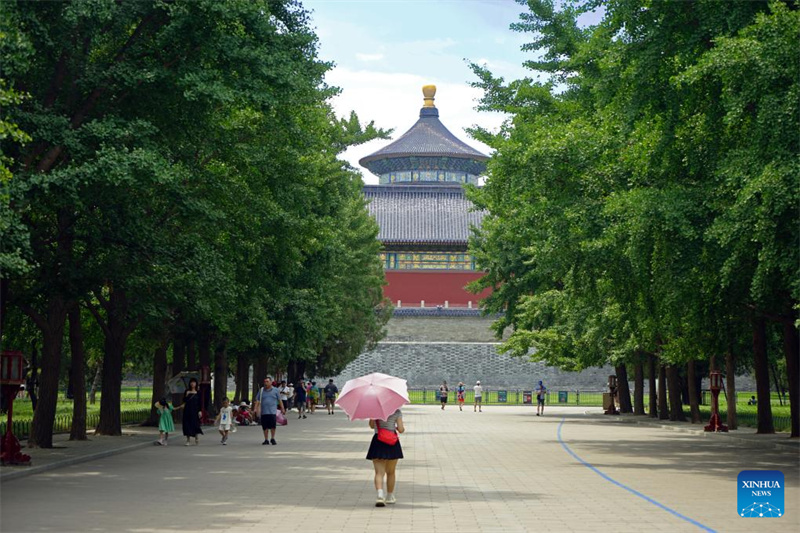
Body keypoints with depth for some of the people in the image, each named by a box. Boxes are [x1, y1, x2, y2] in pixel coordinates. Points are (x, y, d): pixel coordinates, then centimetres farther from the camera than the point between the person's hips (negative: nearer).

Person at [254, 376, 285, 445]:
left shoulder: (275, 390, 7)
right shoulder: (261, 390, 10)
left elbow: (280, 401, 10)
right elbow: (257, 400, 8)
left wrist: (282, 409, 8)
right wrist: (255, 408, -4)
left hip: (272, 412, -2)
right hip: (263, 412, 2)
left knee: (273, 426, -7)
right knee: (265, 427, 4)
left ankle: (272, 439, 10)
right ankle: (266, 440, 15)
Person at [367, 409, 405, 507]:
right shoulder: (396, 412, -4)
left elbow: (372, 425, 12)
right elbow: (401, 429, -5)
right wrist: (403, 429, 17)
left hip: (377, 441, 0)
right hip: (392, 443, 0)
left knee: (379, 472, -3)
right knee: (391, 472, 16)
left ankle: (380, 495, -25)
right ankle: (390, 497, 28)